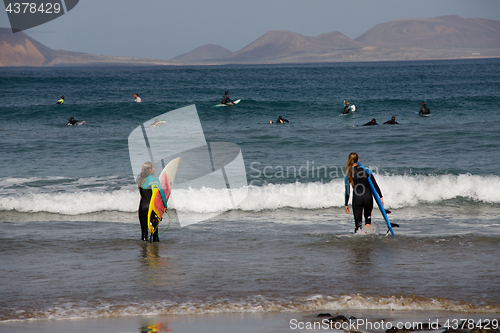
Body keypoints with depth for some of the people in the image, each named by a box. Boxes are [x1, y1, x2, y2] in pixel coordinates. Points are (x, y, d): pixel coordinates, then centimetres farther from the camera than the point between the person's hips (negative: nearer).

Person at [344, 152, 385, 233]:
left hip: (357, 199, -1)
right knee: (368, 216, 25)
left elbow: (347, 191, -2)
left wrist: (346, 204, 6)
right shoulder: (365, 170, -1)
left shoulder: (348, 173, -3)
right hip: (368, 198, 1)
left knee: (358, 221, 6)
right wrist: (380, 197, 8)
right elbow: (375, 185, 0)